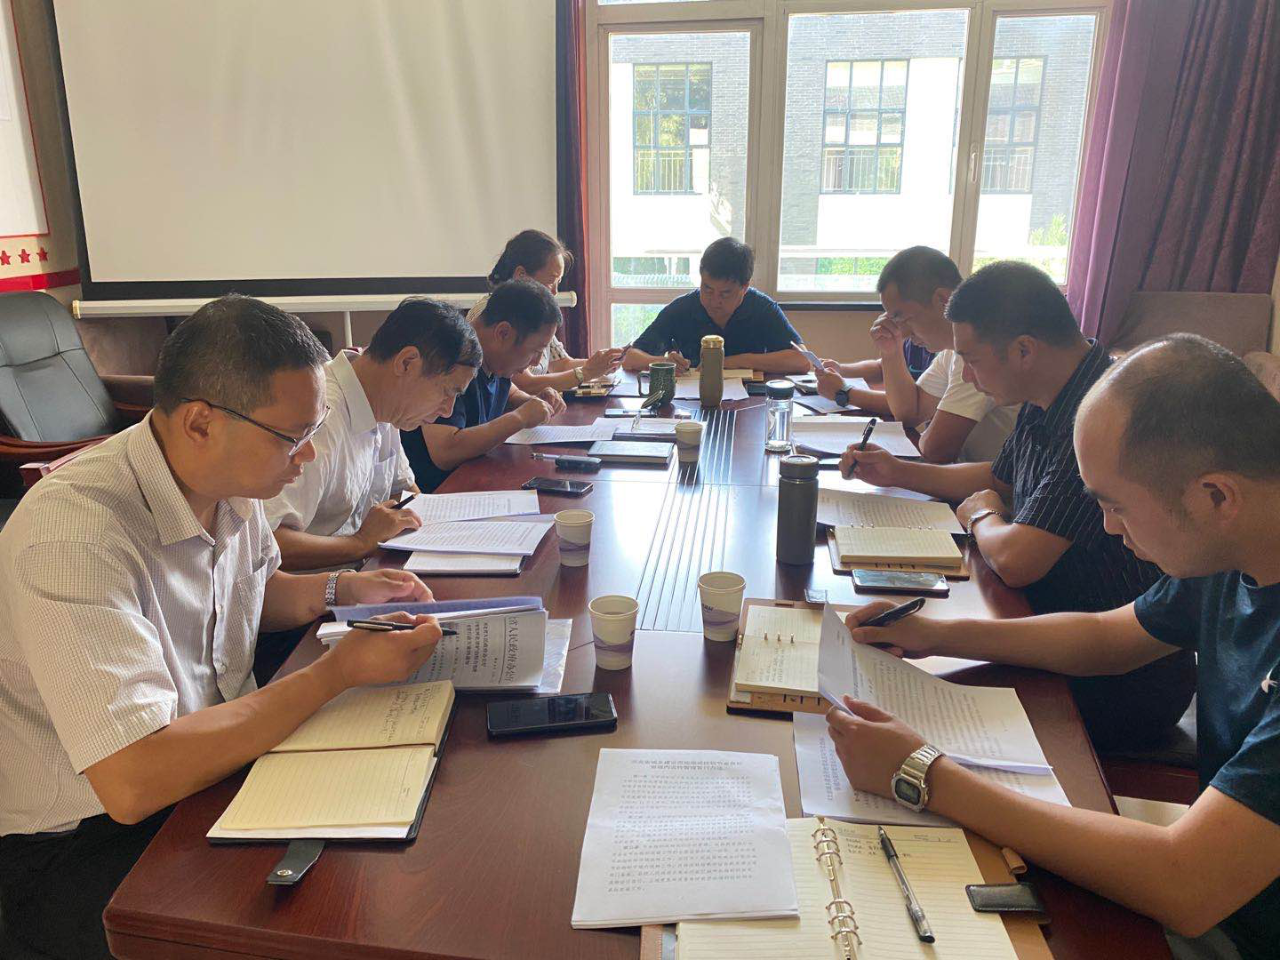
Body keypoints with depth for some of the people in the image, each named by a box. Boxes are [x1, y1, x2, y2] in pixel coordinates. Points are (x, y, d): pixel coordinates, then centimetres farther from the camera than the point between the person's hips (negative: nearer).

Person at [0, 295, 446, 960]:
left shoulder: (228, 483, -4)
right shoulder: (75, 536, -30)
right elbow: (133, 783, -36)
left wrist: (342, 590, -1)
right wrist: (339, 670, -29)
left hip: (209, 759, 8)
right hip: (74, 848, -7)